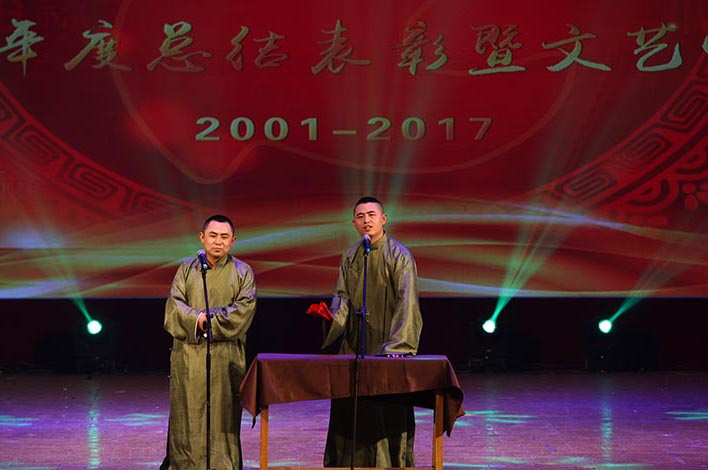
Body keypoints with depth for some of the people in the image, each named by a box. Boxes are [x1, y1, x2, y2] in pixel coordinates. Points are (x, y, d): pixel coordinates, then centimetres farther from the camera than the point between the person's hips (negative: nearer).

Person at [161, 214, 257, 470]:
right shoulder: (187, 269, 10)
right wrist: (198, 319, -17)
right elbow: (174, 305, 0)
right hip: (188, 356, 1)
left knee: (222, 418, -1)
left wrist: (203, 319, -11)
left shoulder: (243, 272, 7)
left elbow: (244, 309, -6)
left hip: (225, 357, -1)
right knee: (187, 417, 2)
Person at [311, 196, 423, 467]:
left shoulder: (399, 256, -6)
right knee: (349, 412, 6)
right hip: (354, 348, 5)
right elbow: (343, 296, 7)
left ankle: (390, 463, 7)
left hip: (387, 351, -5)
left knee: (389, 413, -1)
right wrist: (333, 316, -16)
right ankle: (348, 463, 15)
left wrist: (397, 344, -24)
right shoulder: (349, 257, 10)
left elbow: (407, 302, -14)